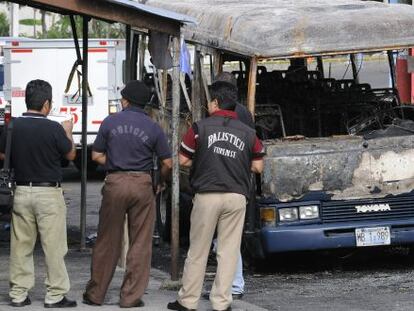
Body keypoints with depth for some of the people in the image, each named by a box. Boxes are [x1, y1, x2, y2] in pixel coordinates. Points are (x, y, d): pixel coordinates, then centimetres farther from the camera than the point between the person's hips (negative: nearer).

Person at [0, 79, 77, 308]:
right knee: (53, 246, 2)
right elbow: (70, 154, 1)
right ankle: (55, 295, 4)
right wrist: (68, 132, 18)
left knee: (21, 245, 10)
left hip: (22, 192, 4)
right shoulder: (53, 129, -14)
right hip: (49, 193, -4)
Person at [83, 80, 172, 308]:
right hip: (142, 185, -1)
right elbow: (167, 163, 1)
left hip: (114, 183, 1)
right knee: (140, 244, 6)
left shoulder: (110, 123, 2)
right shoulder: (153, 128, 1)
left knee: (107, 242, 9)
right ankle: (131, 296, 5)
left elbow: (97, 155, 5)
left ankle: (95, 293, 15)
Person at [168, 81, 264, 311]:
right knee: (229, 251, 6)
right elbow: (258, 167, 9)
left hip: (207, 195, -1)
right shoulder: (248, 133, 6)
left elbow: (183, 160, 1)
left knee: (198, 251, 7)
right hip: (236, 196, 1)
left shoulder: (200, 128, -1)